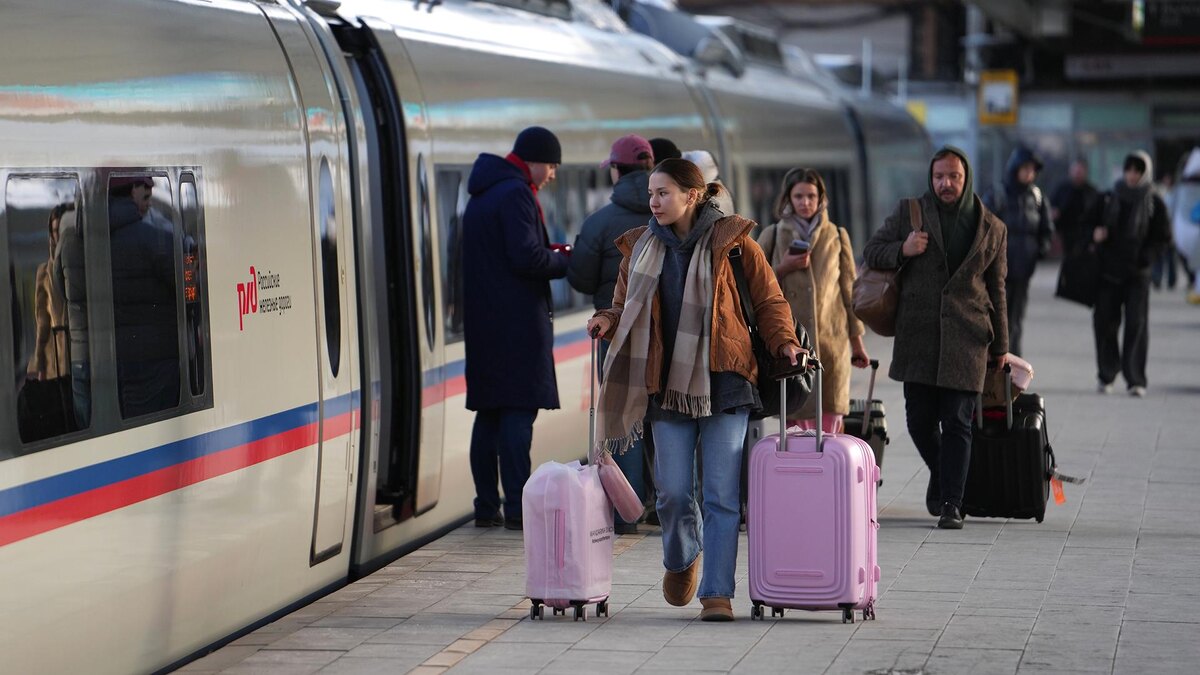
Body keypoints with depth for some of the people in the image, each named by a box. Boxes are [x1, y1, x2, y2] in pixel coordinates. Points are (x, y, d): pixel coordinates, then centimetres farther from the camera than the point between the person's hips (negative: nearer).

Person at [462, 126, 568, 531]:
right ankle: (518, 508, -9)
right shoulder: (516, 194, -12)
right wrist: (566, 262, -4)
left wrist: (551, 255, 15)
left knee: (489, 413, 10)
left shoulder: (482, 195, 18)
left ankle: (486, 507, 12)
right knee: (519, 410, -8)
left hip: (483, 321, 9)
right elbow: (527, 257, -20)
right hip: (517, 322, -9)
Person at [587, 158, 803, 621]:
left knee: (722, 494, -4)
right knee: (673, 492, 0)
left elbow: (769, 301, 5)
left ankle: (717, 592, 0)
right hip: (668, 383, 3)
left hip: (724, 382, -2)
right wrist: (608, 321, -5)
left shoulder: (732, 241, 0)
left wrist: (783, 340, -10)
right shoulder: (641, 248, 10)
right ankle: (680, 559, 31)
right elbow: (626, 306, 17)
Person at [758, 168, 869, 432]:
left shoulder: (837, 236, 11)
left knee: (830, 424, -4)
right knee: (797, 420, -8)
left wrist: (857, 339, 11)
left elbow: (849, 289, 13)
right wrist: (783, 269, -7)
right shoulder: (772, 236, 9)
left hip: (832, 339, 1)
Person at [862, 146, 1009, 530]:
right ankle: (940, 474, 33)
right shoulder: (909, 213, 8)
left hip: (966, 336, -1)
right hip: (918, 334, 1)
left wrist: (1000, 346, 13)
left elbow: (996, 290, 14)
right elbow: (871, 252, 11)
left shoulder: (991, 228, 10)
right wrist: (902, 250, -10)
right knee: (920, 418, 4)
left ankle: (951, 504, -1)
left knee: (957, 422, -4)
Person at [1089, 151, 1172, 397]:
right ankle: (1106, 374, 16)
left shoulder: (1154, 203, 2)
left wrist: (1145, 257, -14)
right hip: (1108, 271, 2)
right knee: (1104, 321, 1)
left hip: (1137, 273, -2)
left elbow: (1162, 238, 3)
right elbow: (1093, 225, 15)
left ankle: (1136, 380, -5)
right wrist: (1095, 234, -9)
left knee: (1137, 324, -7)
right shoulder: (1108, 199, 8)